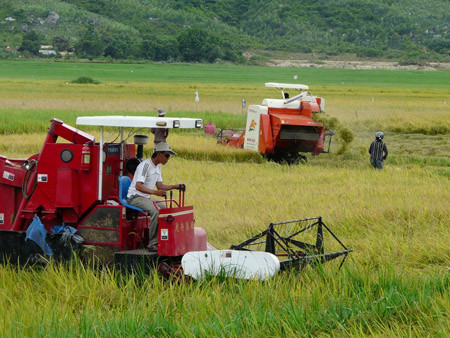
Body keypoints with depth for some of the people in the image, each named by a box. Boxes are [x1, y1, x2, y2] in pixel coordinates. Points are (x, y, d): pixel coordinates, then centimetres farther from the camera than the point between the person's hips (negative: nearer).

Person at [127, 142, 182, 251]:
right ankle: (152, 244, -26)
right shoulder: (145, 165, -19)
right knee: (155, 211, -30)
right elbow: (138, 186, -28)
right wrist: (155, 192, -39)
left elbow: (160, 185, 16)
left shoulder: (158, 167, 12)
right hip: (135, 197, -10)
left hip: (146, 197, 10)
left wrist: (175, 186, 1)